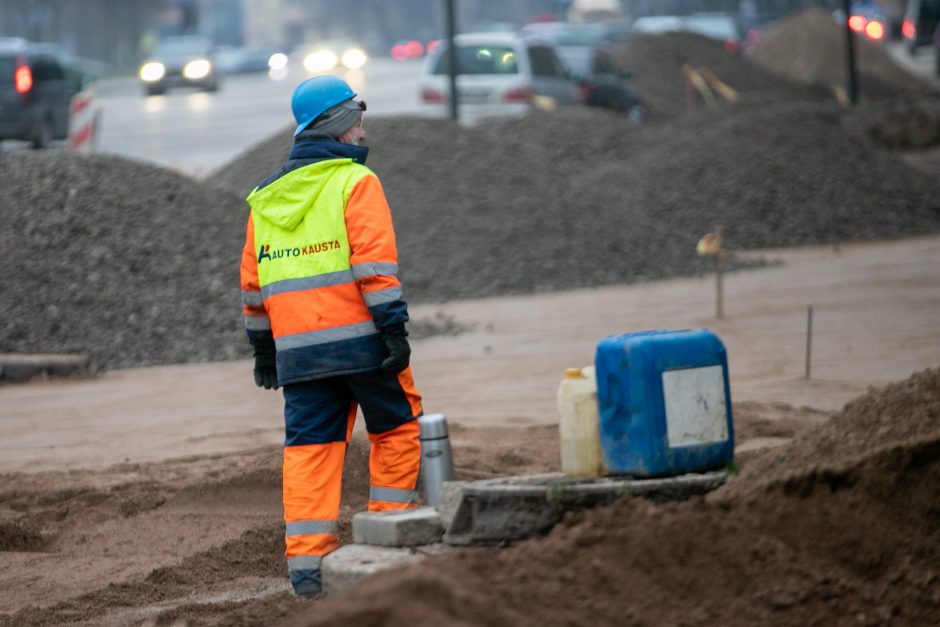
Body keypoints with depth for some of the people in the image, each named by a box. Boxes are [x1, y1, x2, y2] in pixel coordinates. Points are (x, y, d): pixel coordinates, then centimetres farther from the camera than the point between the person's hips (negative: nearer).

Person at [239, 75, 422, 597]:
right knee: (397, 430, 11)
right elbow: (375, 261, -14)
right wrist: (394, 328, -15)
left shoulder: (267, 198, 17)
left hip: (299, 349, 5)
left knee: (309, 448, 4)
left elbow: (254, 283, 19)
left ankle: (307, 564, -2)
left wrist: (263, 348, 24)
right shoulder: (355, 182, -4)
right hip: (359, 338, -5)